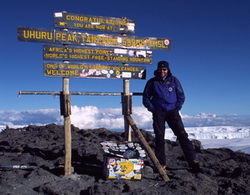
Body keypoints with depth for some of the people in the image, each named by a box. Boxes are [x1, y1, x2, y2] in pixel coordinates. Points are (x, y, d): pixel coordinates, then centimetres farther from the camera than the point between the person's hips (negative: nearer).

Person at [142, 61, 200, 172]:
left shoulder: (174, 80, 7)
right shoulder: (152, 82, 5)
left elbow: (181, 96, 11)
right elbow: (145, 98, 10)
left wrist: (177, 108, 0)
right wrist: (152, 109, -1)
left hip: (172, 111, 0)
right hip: (158, 113, 0)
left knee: (182, 135, -9)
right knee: (159, 138, -2)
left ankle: (192, 160, -8)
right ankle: (161, 164, 6)